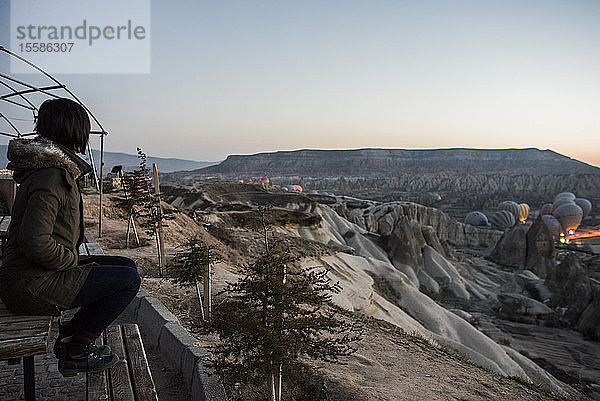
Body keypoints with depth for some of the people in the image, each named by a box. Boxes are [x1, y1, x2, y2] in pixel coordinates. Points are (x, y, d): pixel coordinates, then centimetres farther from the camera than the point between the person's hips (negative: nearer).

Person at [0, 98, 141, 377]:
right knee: (128, 280, -13)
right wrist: (72, 260, -14)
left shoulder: (56, 166, 11)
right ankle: (75, 353, 2)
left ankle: (69, 333, 16)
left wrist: (72, 258, 13)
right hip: (29, 286, -10)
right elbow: (34, 242, -31)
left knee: (127, 266, 10)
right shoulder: (51, 176, -22)